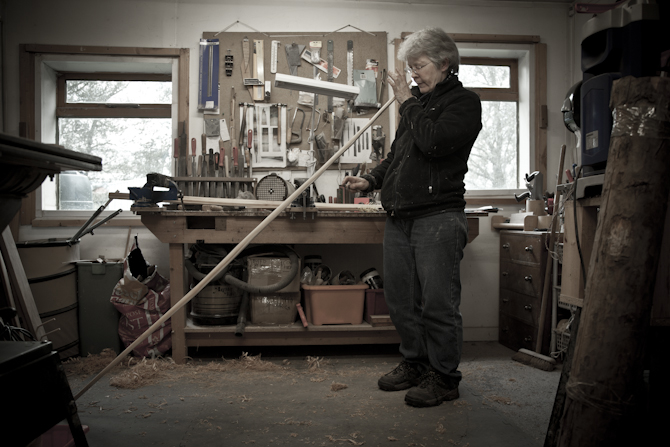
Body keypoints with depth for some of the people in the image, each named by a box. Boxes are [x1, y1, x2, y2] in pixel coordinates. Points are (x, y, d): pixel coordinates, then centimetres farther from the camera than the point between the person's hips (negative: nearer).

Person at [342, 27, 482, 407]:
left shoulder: (464, 102, 0)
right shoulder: (419, 103, 22)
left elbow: (433, 141, -19)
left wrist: (408, 102, -5)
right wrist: (371, 180, 10)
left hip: (439, 218, -7)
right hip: (399, 217, 8)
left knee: (438, 302, -4)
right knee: (401, 300, 11)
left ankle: (443, 376, 11)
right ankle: (415, 364, 26)